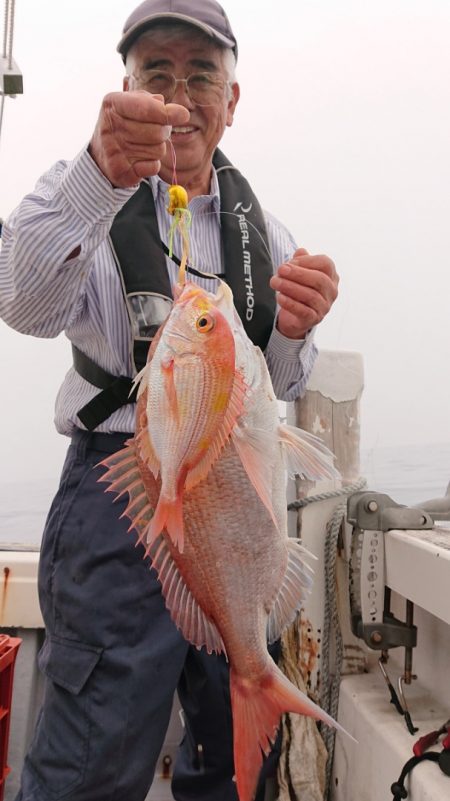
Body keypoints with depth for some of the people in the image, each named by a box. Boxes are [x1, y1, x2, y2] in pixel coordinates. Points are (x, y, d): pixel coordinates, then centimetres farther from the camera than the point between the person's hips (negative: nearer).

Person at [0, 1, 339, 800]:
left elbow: (280, 387, 12)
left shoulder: (259, 224, 12)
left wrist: (294, 332, -11)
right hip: (122, 487, -4)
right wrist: (100, 173, -39)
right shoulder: (85, 196, 0)